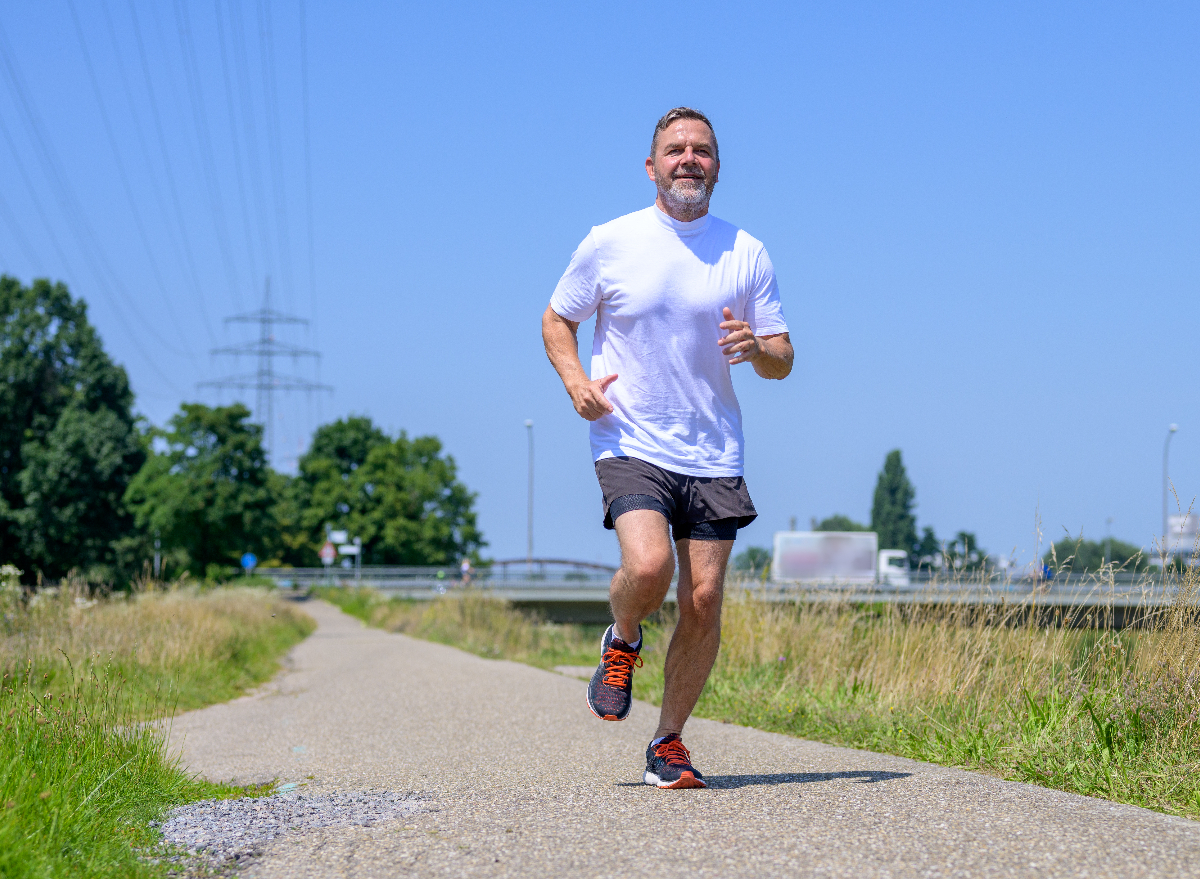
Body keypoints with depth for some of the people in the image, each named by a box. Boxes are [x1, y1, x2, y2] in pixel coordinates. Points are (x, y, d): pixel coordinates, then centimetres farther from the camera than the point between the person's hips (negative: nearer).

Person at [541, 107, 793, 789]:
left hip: (715, 456, 2)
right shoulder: (609, 244, 1)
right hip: (631, 446, -2)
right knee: (649, 566, -26)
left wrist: (755, 349, -16)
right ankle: (623, 642, 9)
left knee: (703, 603, -2)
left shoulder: (747, 254, 5)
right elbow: (558, 320, 13)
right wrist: (575, 380, -6)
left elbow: (783, 361, 8)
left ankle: (669, 743, 16)